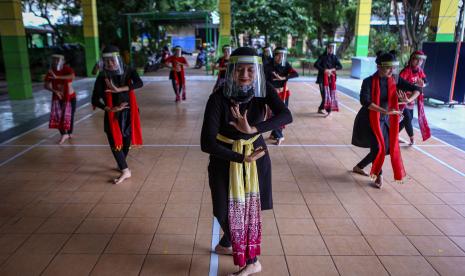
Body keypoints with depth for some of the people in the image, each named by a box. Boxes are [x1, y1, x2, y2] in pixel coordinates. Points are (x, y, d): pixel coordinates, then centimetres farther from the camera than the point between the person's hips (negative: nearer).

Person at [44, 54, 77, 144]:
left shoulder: (67, 69, -15)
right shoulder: (50, 72, -5)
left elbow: (72, 76, -39)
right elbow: (46, 85, -4)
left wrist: (57, 77, -40)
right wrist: (55, 91, -20)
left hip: (69, 97, -3)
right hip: (57, 98, 3)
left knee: (69, 116, 4)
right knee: (57, 116, -5)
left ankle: (69, 133, 24)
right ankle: (64, 134, 4)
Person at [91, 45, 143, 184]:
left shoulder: (128, 71, -5)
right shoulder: (102, 77, -6)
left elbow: (139, 83, -25)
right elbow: (95, 100, -8)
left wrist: (118, 89, -31)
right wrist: (109, 109, -23)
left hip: (129, 112, 1)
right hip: (112, 114, 0)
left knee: (126, 140, 10)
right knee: (114, 142, -8)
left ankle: (122, 165, 33)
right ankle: (125, 170, -1)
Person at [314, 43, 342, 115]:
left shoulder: (335, 57, 8)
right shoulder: (322, 57, -2)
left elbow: (340, 66, -1)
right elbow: (316, 65, -13)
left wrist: (332, 70, -17)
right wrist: (325, 70, -22)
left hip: (331, 79, 4)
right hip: (323, 79, -4)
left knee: (331, 94, 5)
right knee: (325, 95, -10)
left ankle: (321, 109, 20)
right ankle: (328, 110, -3)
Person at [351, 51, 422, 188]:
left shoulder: (394, 80, -4)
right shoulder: (369, 82, -19)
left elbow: (417, 89, -2)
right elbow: (365, 101, -33)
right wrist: (385, 111, -40)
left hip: (385, 120, 6)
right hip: (369, 119, -6)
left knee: (387, 148, 10)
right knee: (378, 147, -14)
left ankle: (358, 167, 30)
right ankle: (379, 175, 12)